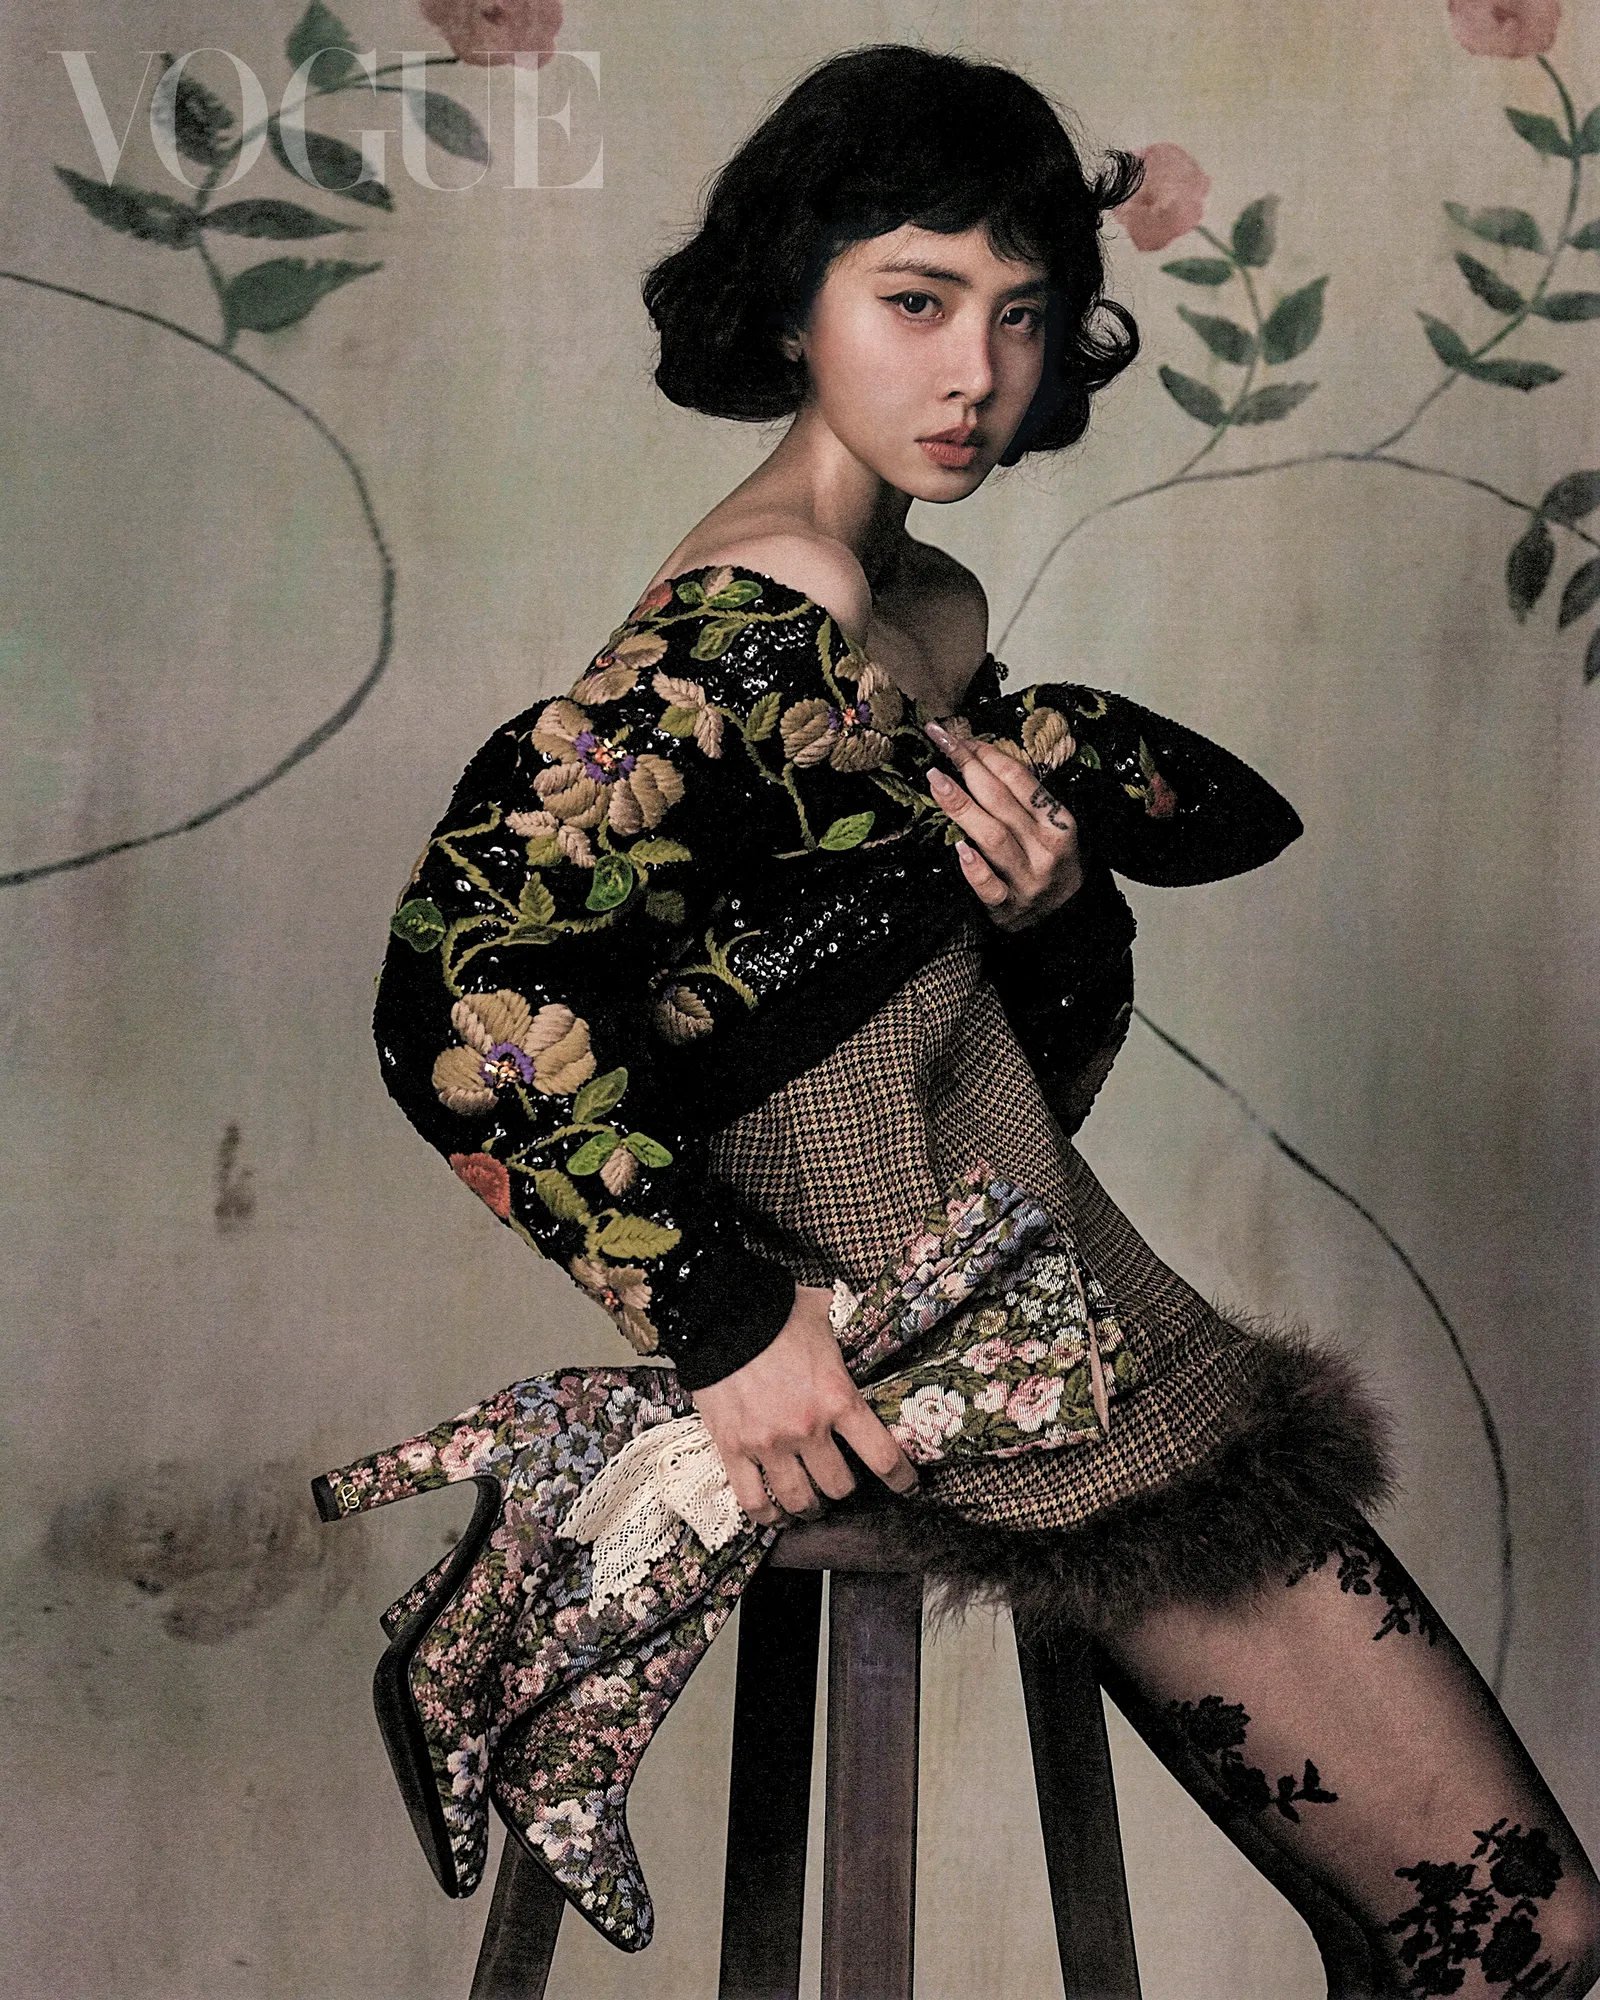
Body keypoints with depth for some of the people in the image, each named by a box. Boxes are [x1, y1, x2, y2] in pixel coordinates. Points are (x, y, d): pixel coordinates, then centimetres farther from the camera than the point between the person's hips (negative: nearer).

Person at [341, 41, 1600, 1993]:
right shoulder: (760, 620, -19)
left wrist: (1049, 875, -7)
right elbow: (462, 979, -28)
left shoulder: (933, 609, 11)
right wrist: (723, 1315, -26)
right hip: (950, 1374, -9)